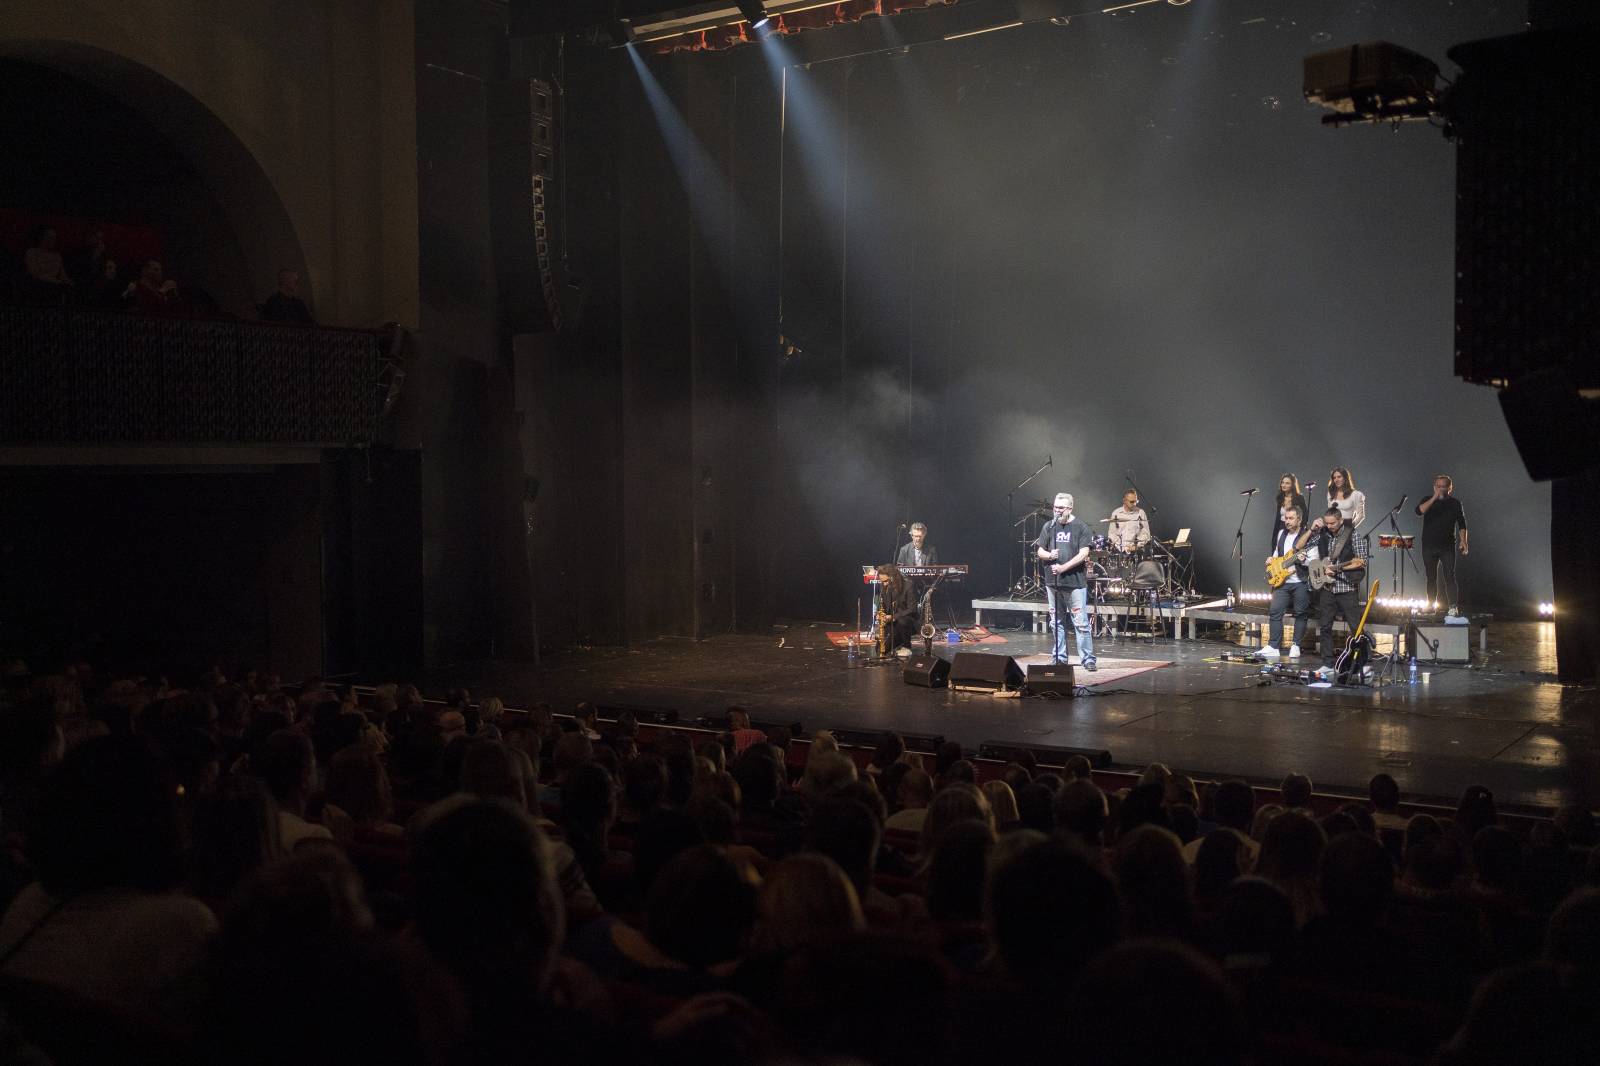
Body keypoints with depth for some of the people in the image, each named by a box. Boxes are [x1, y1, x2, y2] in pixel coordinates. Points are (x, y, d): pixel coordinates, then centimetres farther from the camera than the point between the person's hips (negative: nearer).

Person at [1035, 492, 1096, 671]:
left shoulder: (1080, 527, -2)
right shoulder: (1049, 527, 10)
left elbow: (1083, 554, -9)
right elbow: (1039, 551, 13)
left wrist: (1063, 567, -18)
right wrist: (1049, 555, -10)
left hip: (1075, 582, -4)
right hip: (1053, 582, 5)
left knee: (1081, 623, -5)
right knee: (1056, 622, 12)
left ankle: (1088, 659, 0)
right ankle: (1059, 658, 21)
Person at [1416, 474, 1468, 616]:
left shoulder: (1455, 503, 3)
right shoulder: (1428, 500, 4)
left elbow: (1462, 524, 3)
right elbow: (1419, 511, -17)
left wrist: (1463, 540, -10)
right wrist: (1434, 498, -24)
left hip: (1448, 547, -1)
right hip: (1429, 546, 1)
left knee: (1450, 577, -7)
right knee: (1431, 578, 7)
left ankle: (1452, 607, -8)